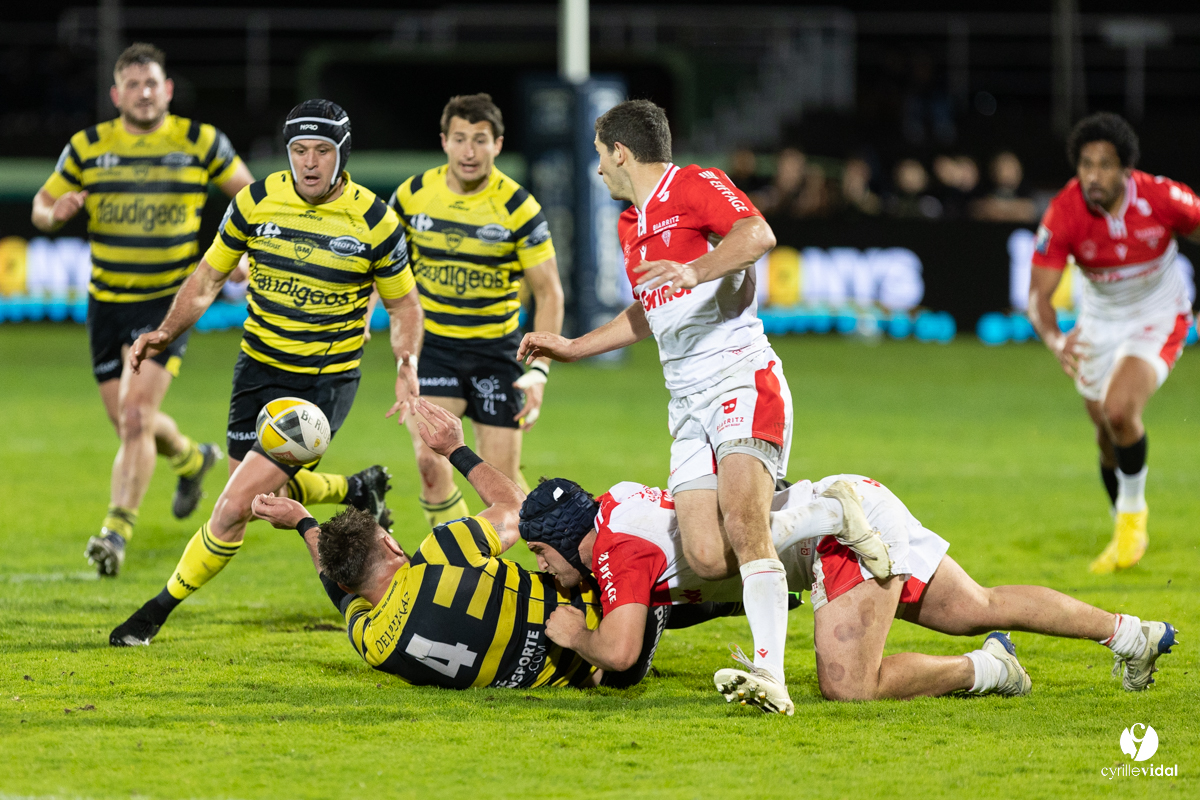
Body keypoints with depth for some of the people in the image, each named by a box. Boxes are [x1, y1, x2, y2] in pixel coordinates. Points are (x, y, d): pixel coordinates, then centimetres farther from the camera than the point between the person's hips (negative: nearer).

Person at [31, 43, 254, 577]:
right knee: (130, 422, 12)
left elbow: (246, 192, 10)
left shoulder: (200, 142, -3)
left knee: (135, 416, -19)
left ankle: (117, 530, -17)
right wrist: (57, 212, -16)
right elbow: (41, 207, 8)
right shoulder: (87, 148, 1)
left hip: (170, 300, -3)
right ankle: (191, 459, 45)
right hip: (107, 302, 3)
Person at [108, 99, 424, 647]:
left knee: (236, 506, -13)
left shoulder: (373, 221, -12)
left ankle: (162, 608, 3)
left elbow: (403, 303, 2)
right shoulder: (256, 201, -6)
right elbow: (209, 277, 6)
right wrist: (166, 333, -8)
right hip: (259, 368, 4)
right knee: (265, 492, 15)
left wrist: (407, 366, -15)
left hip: (326, 381, -4)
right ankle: (357, 490, 43)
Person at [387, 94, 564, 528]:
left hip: (495, 347, -1)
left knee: (501, 479, -4)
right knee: (430, 461, -17)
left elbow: (548, 292, -8)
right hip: (433, 344, 1)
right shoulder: (413, 194, -4)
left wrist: (539, 369, -16)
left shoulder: (518, 207, -12)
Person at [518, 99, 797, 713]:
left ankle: (770, 671, -32)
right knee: (706, 558, -11)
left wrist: (694, 272, -35)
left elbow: (758, 234, -22)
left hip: (741, 376, -8)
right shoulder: (630, 227, 25)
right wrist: (571, 348, 39)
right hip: (688, 403, 8)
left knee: (742, 524, -26)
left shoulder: (696, 186, -2)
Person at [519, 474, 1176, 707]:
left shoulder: (617, 545, -13)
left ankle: (986, 671, -7)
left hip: (844, 525, -10)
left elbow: (619, 648, -22)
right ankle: (1132, 633, 24)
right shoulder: (616, 499, 14)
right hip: (852, 500, 10)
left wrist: (577, 636, -2)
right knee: (979, 610, 18)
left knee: (849, 687, -21)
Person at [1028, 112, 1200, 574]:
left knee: (1119, 409, -26)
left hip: (1159, 318, -3)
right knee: (1108, 438, 9)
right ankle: (1125, 534, 34)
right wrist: (1054, 340, -43)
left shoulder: (1161, 199, -26)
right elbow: (1039, 296, -23)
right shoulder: (1064, 215, -23)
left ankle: (1133, 512, -3)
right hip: (1100, 323, 3)